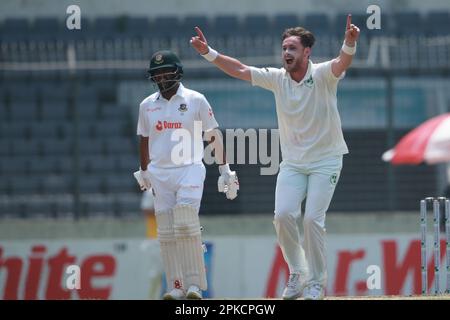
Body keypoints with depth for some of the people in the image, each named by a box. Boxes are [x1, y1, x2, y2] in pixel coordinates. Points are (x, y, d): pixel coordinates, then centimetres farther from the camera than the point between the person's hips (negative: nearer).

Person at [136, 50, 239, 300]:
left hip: (189, 170, -4)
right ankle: (176, 287, 4)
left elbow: (214, 135, 3)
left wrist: (225, 170, 1)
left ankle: (194, 284, -14)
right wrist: (144, 173, 22)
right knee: (166, 231, 0)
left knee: (186, 225, -17)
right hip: (160, 174, 4)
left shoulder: (195, 100, 0)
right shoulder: (147, 106, 10)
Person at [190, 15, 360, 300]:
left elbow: (342, 63, -33)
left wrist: (350, 44, -55)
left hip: (325, 161, -4)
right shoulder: (278, 78, 0)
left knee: (313, 219, -13)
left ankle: (317, 282, 1)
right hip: (292, 163, 4)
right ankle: (297, 273, 6)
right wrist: (208, 52, -8)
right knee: (283, 215, -12)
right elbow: (239, 70, 2)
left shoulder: (322, 75, -13)